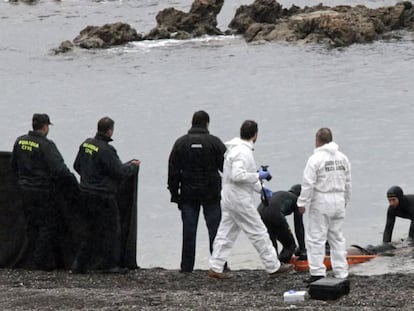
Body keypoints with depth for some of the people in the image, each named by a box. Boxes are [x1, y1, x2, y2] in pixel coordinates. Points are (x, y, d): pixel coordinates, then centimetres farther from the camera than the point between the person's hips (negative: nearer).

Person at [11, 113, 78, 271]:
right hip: (44, 192, -7)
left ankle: (37, 259, 20)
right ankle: (42, 261, 2)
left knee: (32, 225, 15)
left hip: (25, 191, 7)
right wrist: (74, 185, -11)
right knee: (48, 225, 3)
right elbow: (60, 169, -22)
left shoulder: (20, 141, 3)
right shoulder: (46, 145, -17)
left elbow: (14, 165, 15)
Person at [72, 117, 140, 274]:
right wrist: (133, 166, 0)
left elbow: (77, 166, 16)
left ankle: (80, 263, 14)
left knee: (92, 230, 16)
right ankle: (109, 264, 10)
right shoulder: (105, 150, -21)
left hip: (86, 194, 8)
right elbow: (120, 172, -19)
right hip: (103, 196, -8)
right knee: (111, 228, 5)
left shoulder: (86, 144, 5)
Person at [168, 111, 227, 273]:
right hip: (211, 194, -2)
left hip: (188, 194, 2)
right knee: (215, 228, 4)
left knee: (189, 230, 4)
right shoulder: (215, 142, -6)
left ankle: (186, 266, 5)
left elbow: (173, 170, 2)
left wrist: (174, 193, 7)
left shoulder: (181, 143, 1)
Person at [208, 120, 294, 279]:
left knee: (225, 234, 10)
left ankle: (215, 268, 9)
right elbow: (237, 175, -28)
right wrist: (258, 176, -18)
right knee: (258, 232, 0)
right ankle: (273, 267, 8)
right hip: (240, 200, -10)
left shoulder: (234, 149, 13)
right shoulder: (243, 151, -19)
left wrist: (259, 188, 21)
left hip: (229, 198, 10)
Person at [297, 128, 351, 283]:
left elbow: (308, 184, -15)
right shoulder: (342, 158, 8)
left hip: (321, 202, -6)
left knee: (316, 237, -2)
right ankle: (341, 272, 14)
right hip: (339, 201, 6)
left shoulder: (316, 159, -13)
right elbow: (347, 183, 15)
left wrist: (302, 203, -8)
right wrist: (345, 200, 26)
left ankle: (317, 272, -6)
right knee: (337, 237, 13)